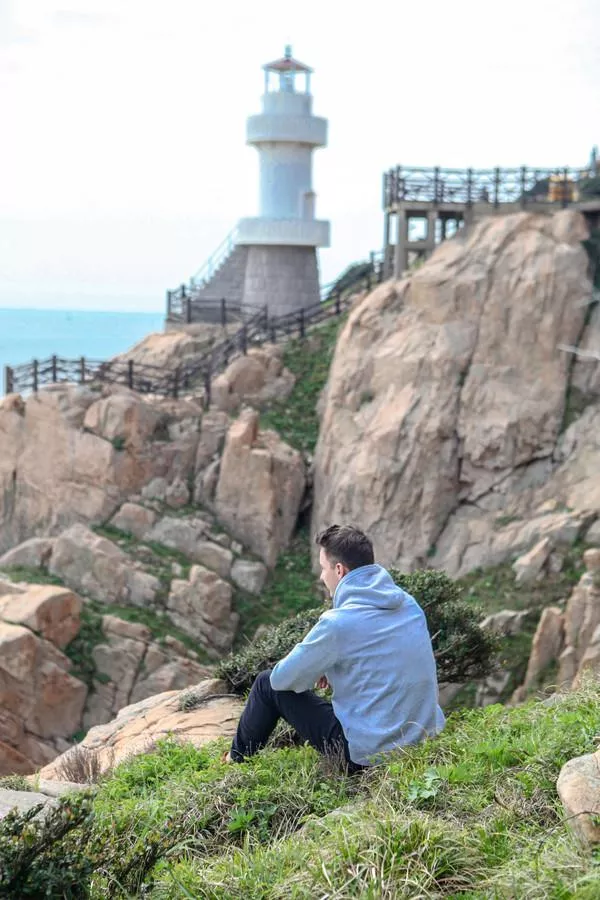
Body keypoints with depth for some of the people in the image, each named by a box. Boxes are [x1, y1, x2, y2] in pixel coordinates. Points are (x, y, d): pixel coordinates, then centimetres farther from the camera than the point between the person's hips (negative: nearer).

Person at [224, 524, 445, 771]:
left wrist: (313, 667, 15)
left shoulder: (338, 623, -19)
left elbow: (282, 679, -7)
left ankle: (237, 759, 33)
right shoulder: (410, 605, 2)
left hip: (368, 754, -7)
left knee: (268, 683, 10)